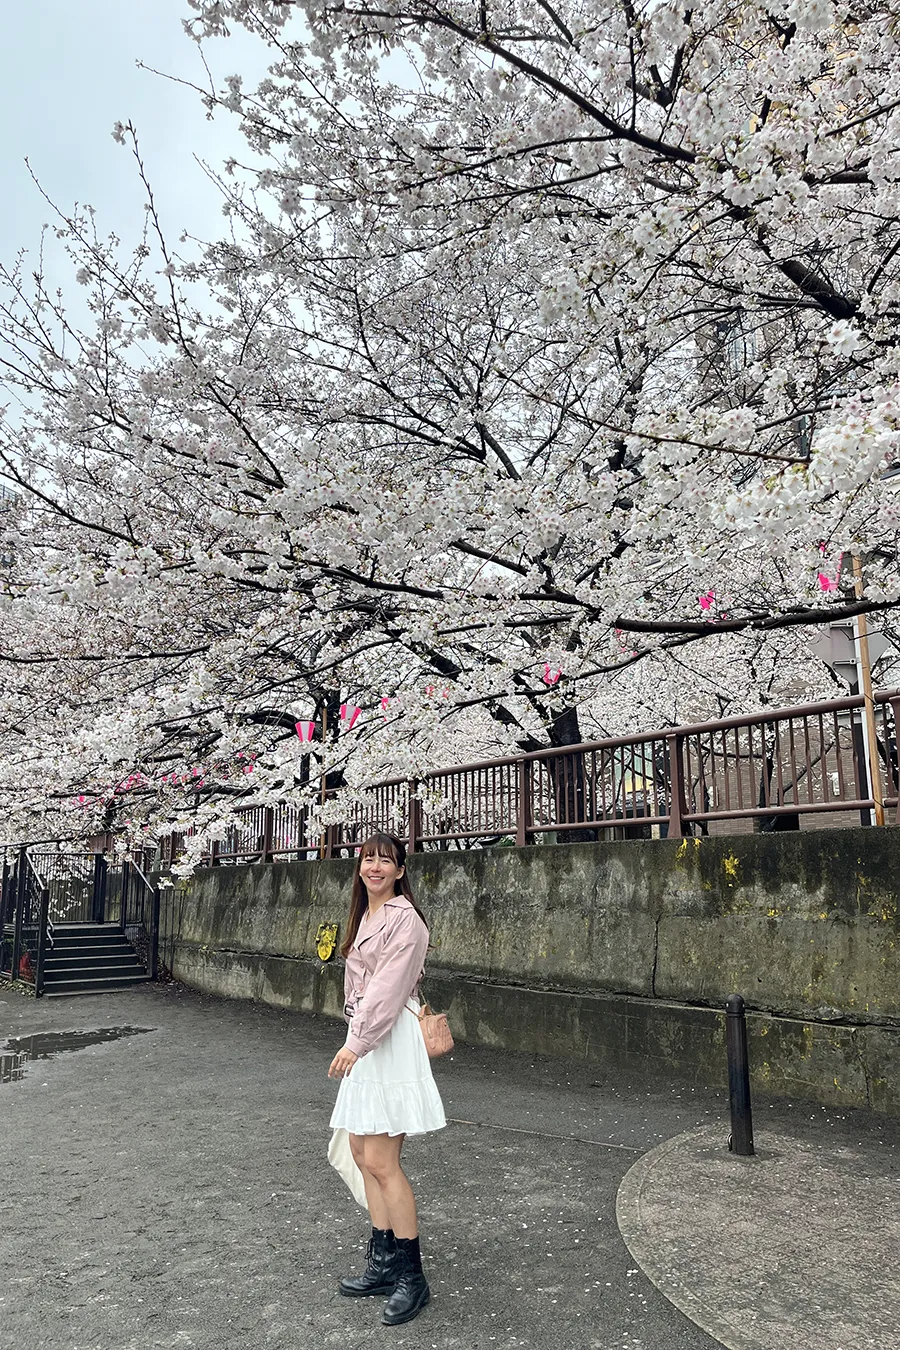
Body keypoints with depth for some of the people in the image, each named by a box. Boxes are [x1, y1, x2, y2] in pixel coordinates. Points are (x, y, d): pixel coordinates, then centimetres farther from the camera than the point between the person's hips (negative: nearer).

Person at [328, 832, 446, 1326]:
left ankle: (411, 1276, 6)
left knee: (380, 1161, -7)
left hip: (391, 1040, -9)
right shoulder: (365, 916, 15)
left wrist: (357, 1043, -22)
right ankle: (383, 1262, 24)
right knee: (362, 1151, 12)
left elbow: (389, 986, -19)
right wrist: (355, 1039, 14)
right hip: (365, 1038, 9)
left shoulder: (404, 918, -12)